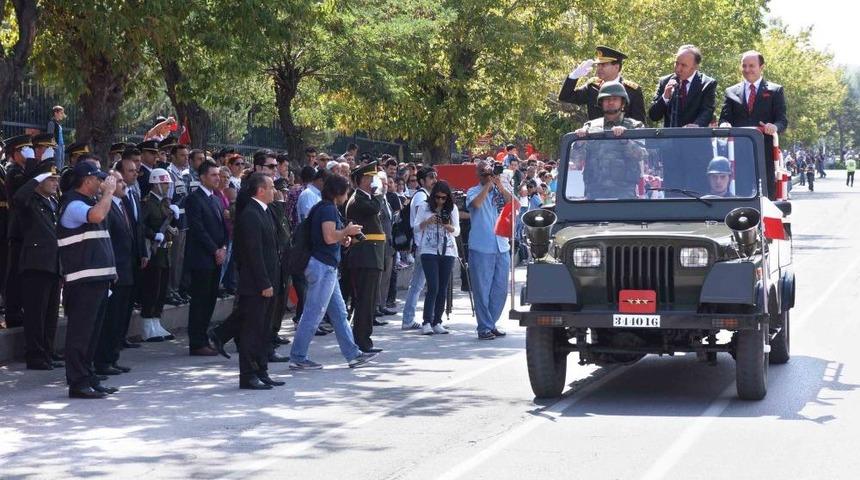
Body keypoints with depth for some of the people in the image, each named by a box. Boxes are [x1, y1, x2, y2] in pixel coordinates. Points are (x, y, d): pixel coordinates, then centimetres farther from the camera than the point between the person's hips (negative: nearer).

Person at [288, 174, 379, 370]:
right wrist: (347, 231, -9)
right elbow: (329, 237, -24)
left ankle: (353, 354, 16)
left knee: (339, 313, 12)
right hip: (323, 267, -11)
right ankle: (298, 358, -2)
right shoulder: (328, 209, -14)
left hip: (326, 267, 11)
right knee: (313, 314, -6)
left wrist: (342, 238, 11)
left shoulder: (323, 208, 16)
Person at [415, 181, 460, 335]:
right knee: (433, 287, -13)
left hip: (448, 251, 3)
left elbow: (457, 231, 6)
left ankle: (437, 322, 7)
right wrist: (427, 222, -16)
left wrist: (448, 226, -15)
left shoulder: (452, 209, 7)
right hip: (429, 251, -3)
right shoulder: (425, 207, 3)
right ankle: (427, 322, -12)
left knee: (443, 288, 2)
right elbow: (417, 228, 4)